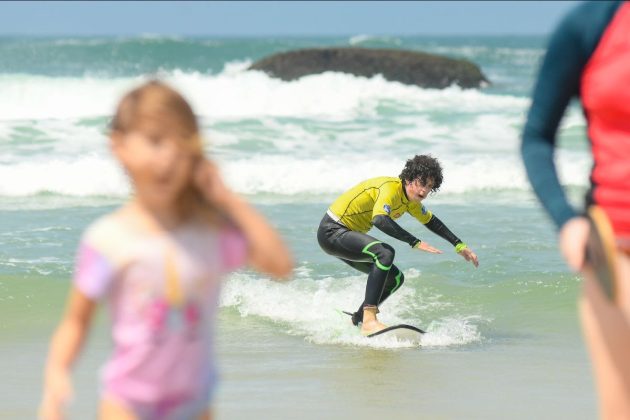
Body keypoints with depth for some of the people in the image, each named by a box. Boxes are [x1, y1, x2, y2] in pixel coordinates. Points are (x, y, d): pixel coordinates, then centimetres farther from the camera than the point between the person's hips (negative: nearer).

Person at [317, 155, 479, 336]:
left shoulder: (410, 199, 5)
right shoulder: (391, 188, -24)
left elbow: (431, 221, 22)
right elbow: (379, 220, -42)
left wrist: (459, 245, 19)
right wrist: (415, 243, -43)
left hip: (347, 235, 10)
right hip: (332, 231, -10)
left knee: (395, 279, 11)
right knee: (386, 253, -32)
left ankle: (357, 320, 27)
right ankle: (369, 321, -38)